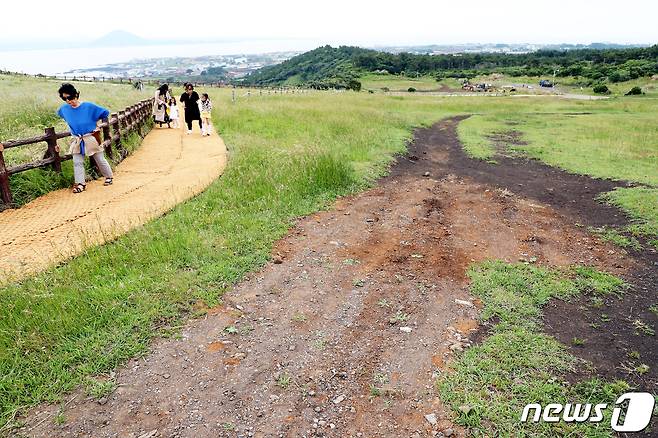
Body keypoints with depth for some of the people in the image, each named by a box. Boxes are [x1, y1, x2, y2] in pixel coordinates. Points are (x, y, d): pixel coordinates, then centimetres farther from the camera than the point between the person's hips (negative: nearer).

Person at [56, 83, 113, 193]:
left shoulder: (88, 106, -14)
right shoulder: (64, 109, 0)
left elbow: (105, 112, -7)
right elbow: (57, 116, 24)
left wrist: (93, 122, -2)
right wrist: (74, 125, 16)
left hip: (91, 138, -4)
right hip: (77, 141, 4)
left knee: (100, 160, 8)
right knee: (77, 162, -1)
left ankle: (109, 177, 27)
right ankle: (80, 183, 3)